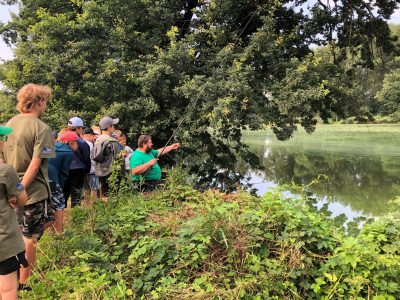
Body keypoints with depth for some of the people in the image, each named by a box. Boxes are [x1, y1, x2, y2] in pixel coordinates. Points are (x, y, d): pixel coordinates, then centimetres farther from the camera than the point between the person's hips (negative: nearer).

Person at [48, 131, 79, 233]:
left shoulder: (55, 146, 22)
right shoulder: (69, 153, 0)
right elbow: (64, 172, 1)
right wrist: (60, 186, 11)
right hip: (50, 177, -8)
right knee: (59, 203, 4)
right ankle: (59, 232, 5)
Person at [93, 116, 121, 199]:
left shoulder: (97, 140, 8)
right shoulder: (112, 142, -17)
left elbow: (95, 157, 12)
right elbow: (118, 158, -16)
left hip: (100, 172, 8)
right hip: (110, 172, -8)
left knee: (104, 194, 17)